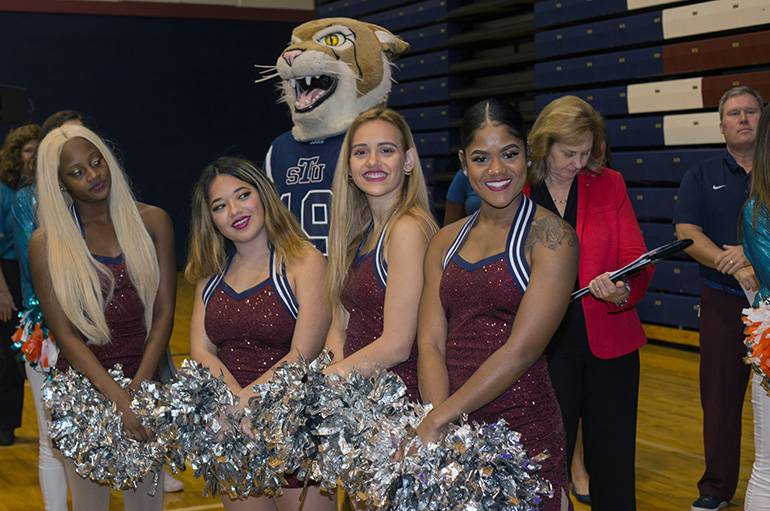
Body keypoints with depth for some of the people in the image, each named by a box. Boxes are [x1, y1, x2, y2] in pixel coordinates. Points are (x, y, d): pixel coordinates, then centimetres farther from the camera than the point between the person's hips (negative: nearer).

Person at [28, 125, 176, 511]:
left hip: (146, 384, 2)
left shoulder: (152, 222, 3)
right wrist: (117, 397, -19)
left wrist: (140, 386, -12)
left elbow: (164, 312, 0)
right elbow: (65, 334, -8)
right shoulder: (46, 243, -3)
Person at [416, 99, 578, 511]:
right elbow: (430, 344, 1)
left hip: (523, 426, -4)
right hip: (454, 429, 4)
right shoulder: (445, 243, 9)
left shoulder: (552, 237, -7)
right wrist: (442, 430, -16)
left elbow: (521, 350, -15)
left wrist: (436, 419, -17)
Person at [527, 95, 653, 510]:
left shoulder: (609, 185, 3)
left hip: (609, 345, 1)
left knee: (613, 464, 7)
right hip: (545, 347, -1)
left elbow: (636, 259, -1)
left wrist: (623, 290, -22)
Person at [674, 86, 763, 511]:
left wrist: (752, 251, -18)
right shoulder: (701, 176, 8)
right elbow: (688, 235, -4)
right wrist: (735, 267, -18)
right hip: (724, 301, 0)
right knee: (721, 392, 4)